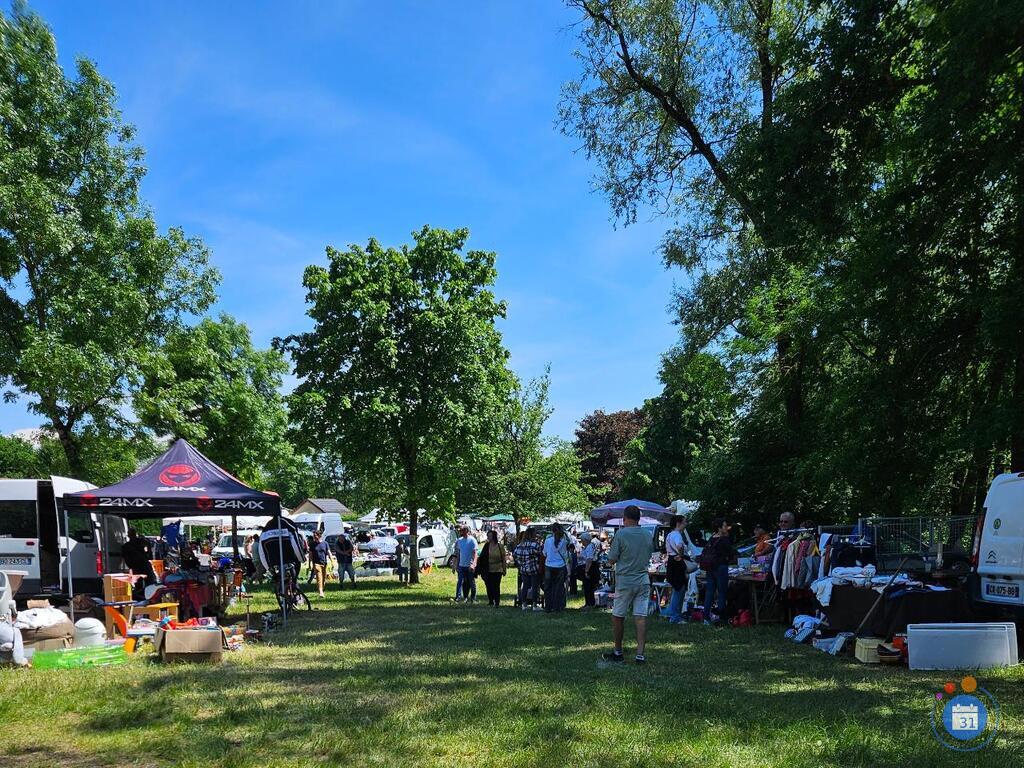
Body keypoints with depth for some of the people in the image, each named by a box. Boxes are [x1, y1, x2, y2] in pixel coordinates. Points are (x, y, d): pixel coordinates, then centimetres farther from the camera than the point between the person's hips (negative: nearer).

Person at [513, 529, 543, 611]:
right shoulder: (535, 544, -14)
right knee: (534, 587, 2)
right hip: (534, 569, -6)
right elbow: (539, 554, -18)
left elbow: (514, 554, 5)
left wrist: (520, 563, 12)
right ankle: (534, 605, 4)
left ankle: (524, 604, 17)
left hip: (523, 569, 6)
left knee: (524, 586, 12)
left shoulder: (520, 544, 4)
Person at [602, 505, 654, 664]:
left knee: (618, 617, 9)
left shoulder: (621, 534, -11)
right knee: (641, 617, 2)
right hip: (643, 580, 4)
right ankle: (641, 654, -3)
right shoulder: (648, 536, 5)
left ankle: (618, 653, 17)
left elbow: (612, 560, -7)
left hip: (625, 581, -4)